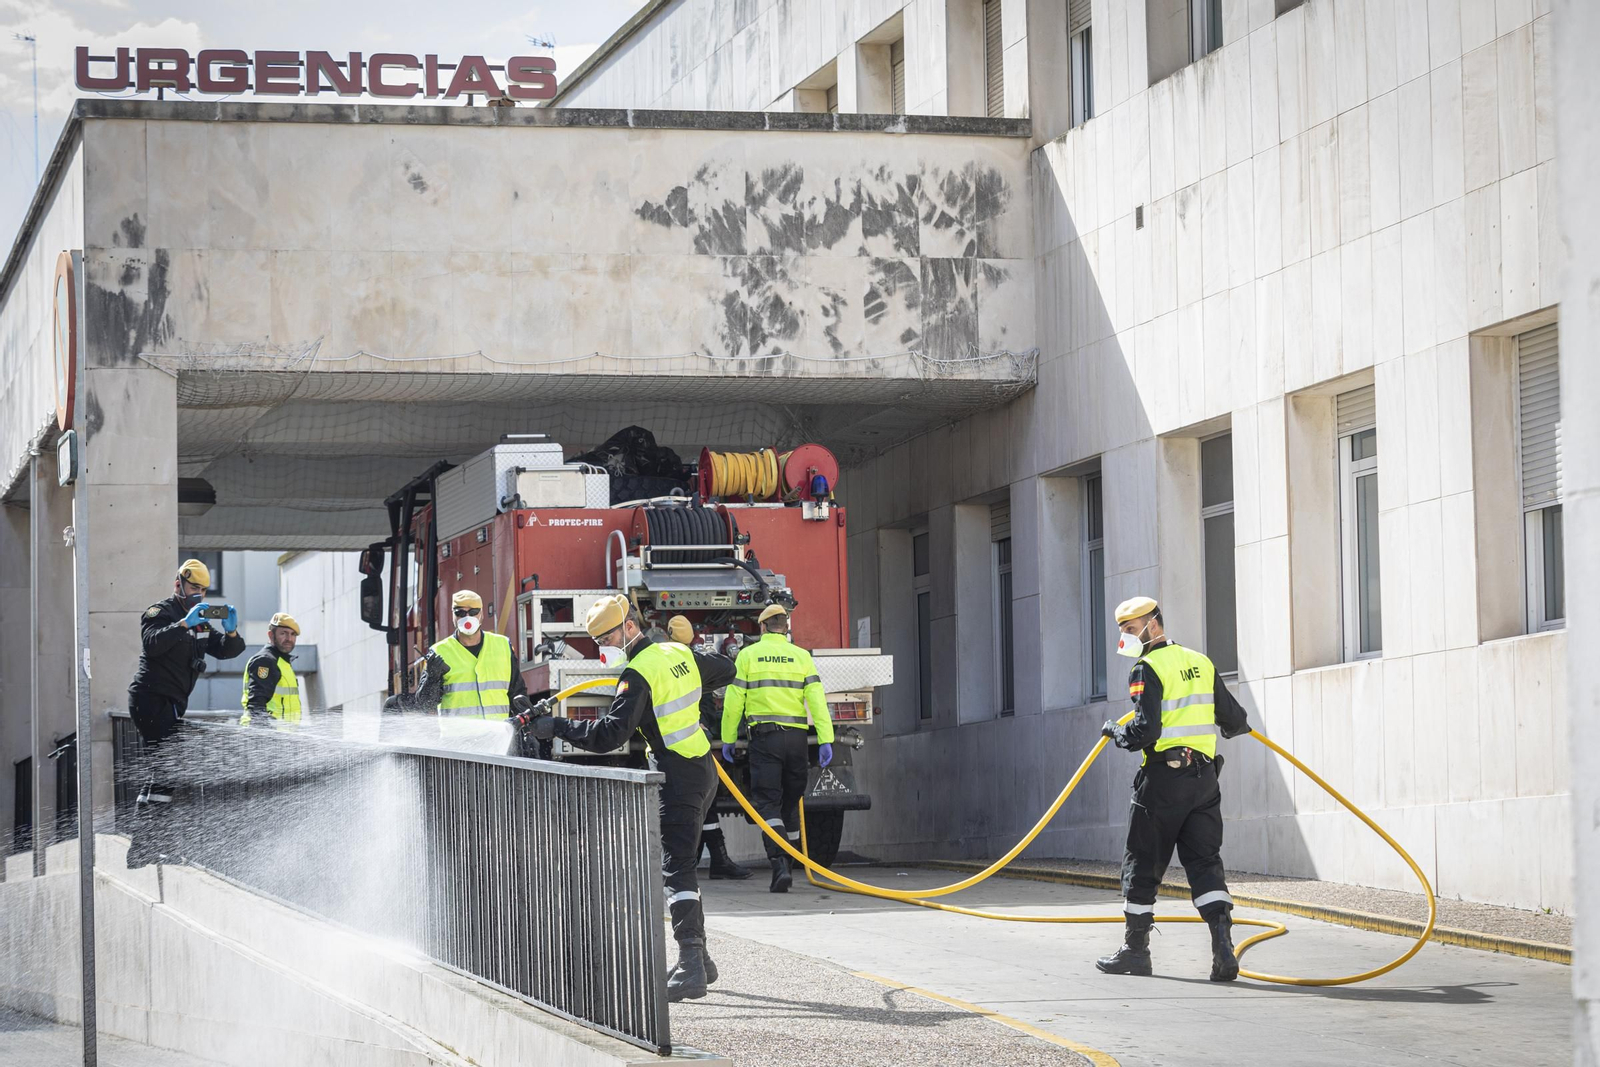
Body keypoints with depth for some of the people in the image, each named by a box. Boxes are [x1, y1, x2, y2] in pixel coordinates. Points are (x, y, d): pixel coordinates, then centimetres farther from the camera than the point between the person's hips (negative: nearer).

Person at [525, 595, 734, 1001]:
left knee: (677, 870, -12)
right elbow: (726, 670, 27)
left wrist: (557, 727, -18)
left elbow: (609, 734, -24)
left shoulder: (638, 674, -16)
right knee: (681, 864, 17)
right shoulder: (680, 654, 9)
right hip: (703, 769, 9)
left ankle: (691, 968, -20)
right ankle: (697, 957, 21)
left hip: (677, 777, -9)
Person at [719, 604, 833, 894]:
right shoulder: (801, 656, 7)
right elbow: (817, 699, -1)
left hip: (764, 735, -2)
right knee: (791, 801, 15)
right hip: (796, 736, 2)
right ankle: (792, 858, 22)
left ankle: (780, 864, -21)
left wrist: (728, 739, 8)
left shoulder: (748, 655, 2)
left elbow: (734, 701, 0)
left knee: (767, 802, -5)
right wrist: (825, 740, -4)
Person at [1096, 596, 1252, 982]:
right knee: (1205, 862, 3)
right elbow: (1234, 719, 12)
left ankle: (1135, 949, 17)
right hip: (1204, 779, 5)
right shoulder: (1202, 664, 10)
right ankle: (1223, 943, -15)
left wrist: (1115, 732, 1)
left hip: (1163, 780, -5)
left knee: (1142, 865, 8)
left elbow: (1144, 731, -19)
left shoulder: (1147, 669, -9)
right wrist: (1237, 728, 36)